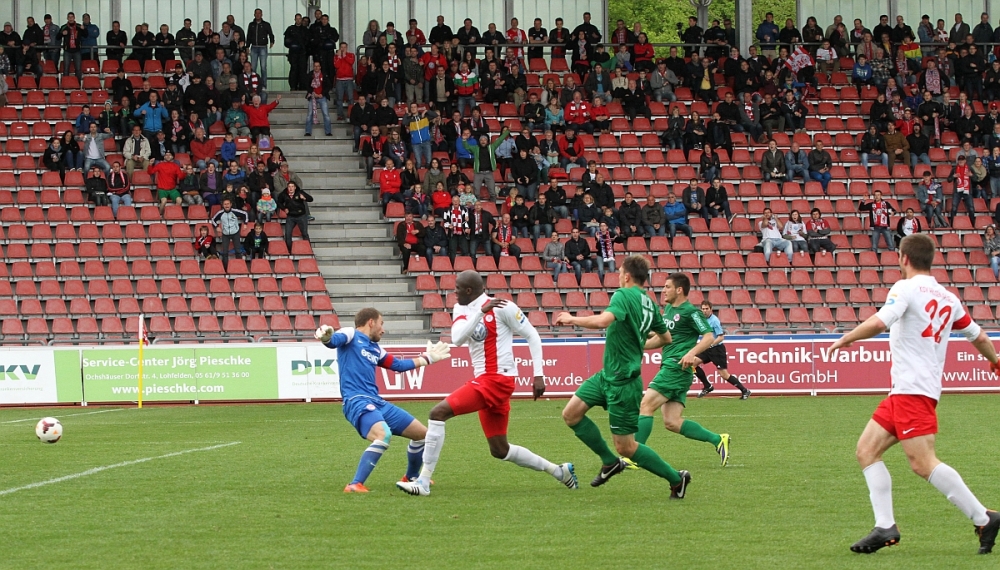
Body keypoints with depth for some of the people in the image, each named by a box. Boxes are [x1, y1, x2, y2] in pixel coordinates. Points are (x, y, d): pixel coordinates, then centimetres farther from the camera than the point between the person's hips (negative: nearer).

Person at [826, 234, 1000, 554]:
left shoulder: (906, 288, -8)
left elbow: (879, 322, -23)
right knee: (867, 450, 9)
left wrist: (844, 340, -10)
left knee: (923, 463, -14)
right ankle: (885, 527, 2)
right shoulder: (948, 299, 15)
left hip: (913, 389, -9)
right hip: (903, 391, 9)